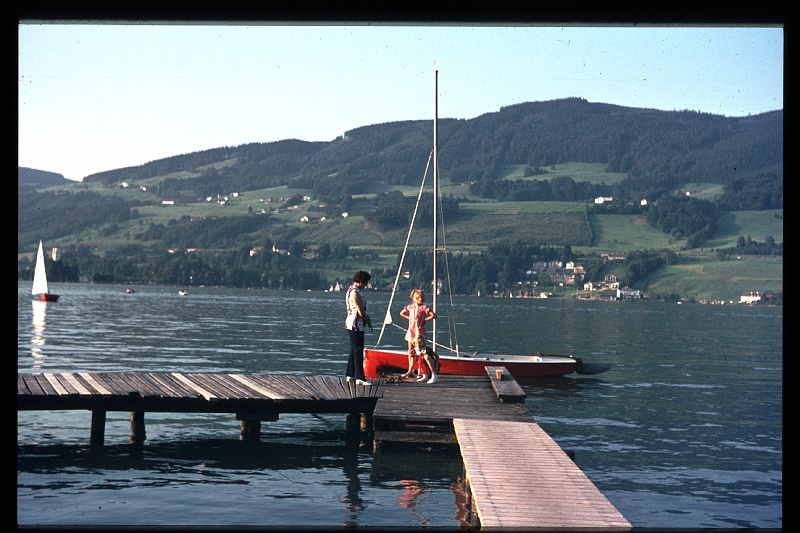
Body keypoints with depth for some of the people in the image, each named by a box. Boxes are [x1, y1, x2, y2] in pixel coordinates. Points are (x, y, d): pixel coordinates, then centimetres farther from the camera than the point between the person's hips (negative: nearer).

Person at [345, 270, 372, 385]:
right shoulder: (355, 292, -18)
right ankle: (359, 378, -11)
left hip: (352, 324, 11)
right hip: (356, 325, -11)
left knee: (354, 350, 16)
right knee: (358, 351, -10)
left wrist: (367, 318, 5)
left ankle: (350, 375, 23)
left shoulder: (352, 290, 14)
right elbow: (360, 311, -18)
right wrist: (368, 322, -4)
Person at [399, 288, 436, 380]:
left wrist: (425, 319, -10)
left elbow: (434, 315, -14)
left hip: (420, 330, -4)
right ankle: (410, 369, 19)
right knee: (411, 351, 8)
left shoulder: (424, 307, -6)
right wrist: (409, 318, 9)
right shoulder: (410, 306, 7)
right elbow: (402, 313, 21)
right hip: (411, 330, 4)